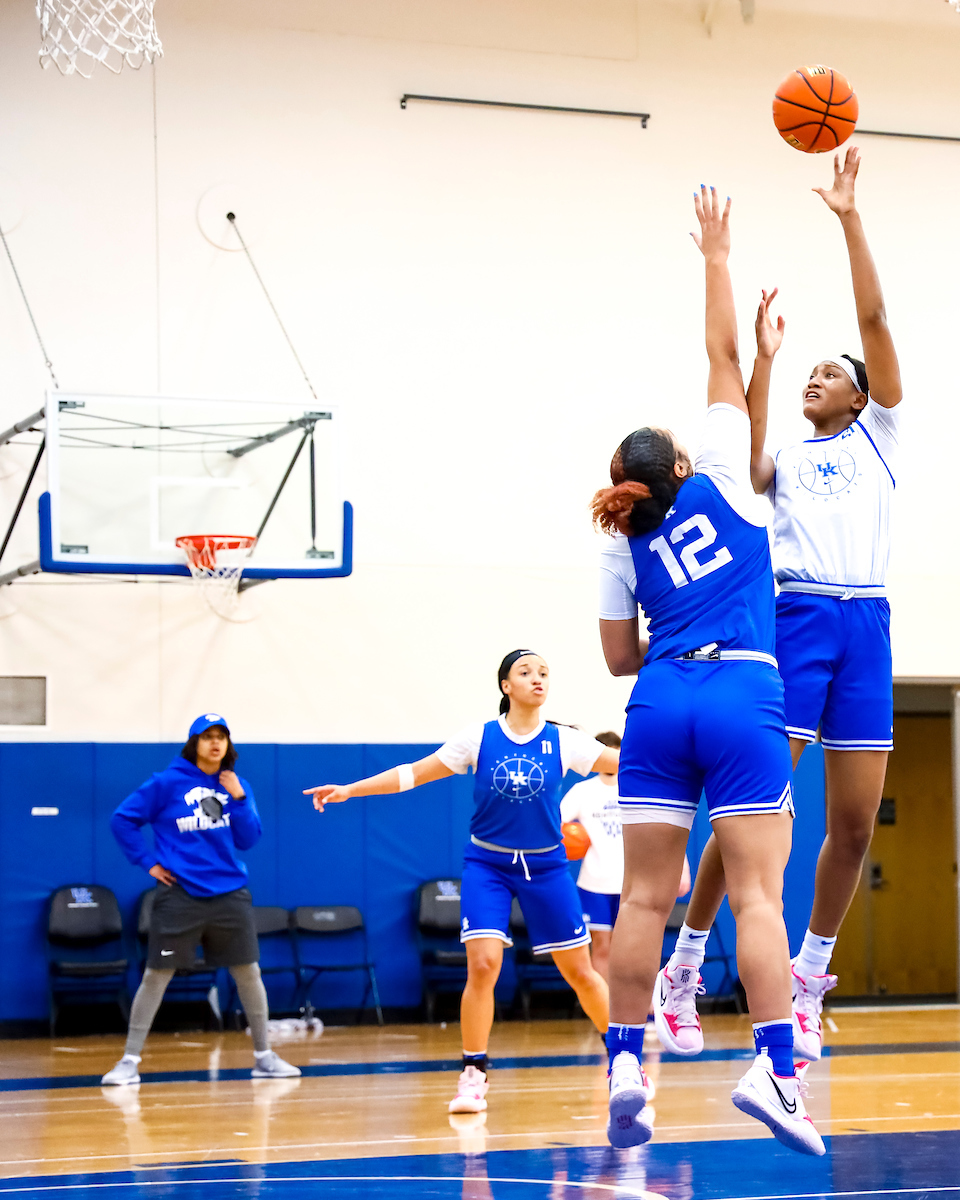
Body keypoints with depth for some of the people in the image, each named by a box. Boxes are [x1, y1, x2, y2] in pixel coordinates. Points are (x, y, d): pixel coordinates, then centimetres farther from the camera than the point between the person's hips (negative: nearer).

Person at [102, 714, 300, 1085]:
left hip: (229, 894, 3)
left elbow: (248, 840, 2)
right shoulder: (167, 783, -3)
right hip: (179, 896, -3)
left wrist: (238, 798, -9)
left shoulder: (237, 786, 8)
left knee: (248, 974, 4)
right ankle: (130, 1061, 4)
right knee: (156, 975, -3)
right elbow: (122, 820, 0)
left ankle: (264, 1057, 16)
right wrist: (148, 861, -4)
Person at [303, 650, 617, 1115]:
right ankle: (473, 1075, -4)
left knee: (580, 973, 4)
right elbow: (413, 773, -4)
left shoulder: (564, 742, -6)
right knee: (483, 964, -16)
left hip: (545, 868, 1)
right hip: (487, 864, -1)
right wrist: (349, 789, -9)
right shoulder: (480, 737, -6)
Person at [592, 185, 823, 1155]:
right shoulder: (720, 482, 6)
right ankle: (772, 1066, -19)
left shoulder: (623, 549, 13)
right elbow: (723, 356, 11)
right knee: (758, 891, -8)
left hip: (659, 703, 3)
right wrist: (716, 256, 19)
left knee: (644, 894, 4)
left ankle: (624, 1066, -1)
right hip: (742, 695, -3)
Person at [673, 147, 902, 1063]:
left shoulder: (876, 438, 17)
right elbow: (745, 461, -7)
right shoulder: (785, 459, 18)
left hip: (864, 624, 1)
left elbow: (873, 320, 7)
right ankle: (683, 966, -2)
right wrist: (763, 360, -8)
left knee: (854, 820, 0)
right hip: (793, 618, -1)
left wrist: (850, 219, 1)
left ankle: (808, 983, 13)